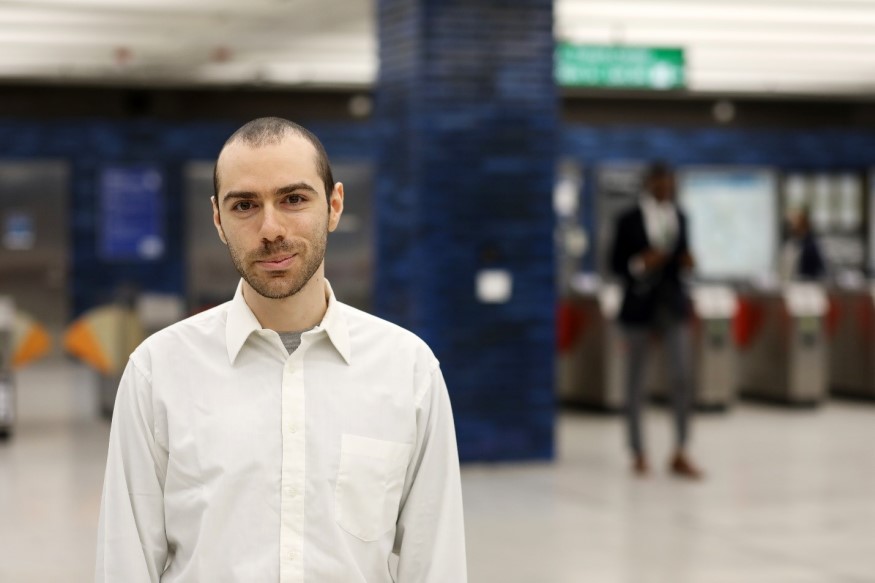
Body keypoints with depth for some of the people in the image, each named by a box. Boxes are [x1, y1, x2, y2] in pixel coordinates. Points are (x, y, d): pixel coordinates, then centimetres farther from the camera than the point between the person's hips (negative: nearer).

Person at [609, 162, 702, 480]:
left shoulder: (679, 218, 8)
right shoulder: (629, 220, -4)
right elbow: (615, 263, -2)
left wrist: (685, 262, -5)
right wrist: (639, 264, -20)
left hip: (672, 302, 3)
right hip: (639, 303, -3)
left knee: (682, 376, -7)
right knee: (636, 379, 5)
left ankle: (680, 454, -1)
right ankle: (638, 453, 16)